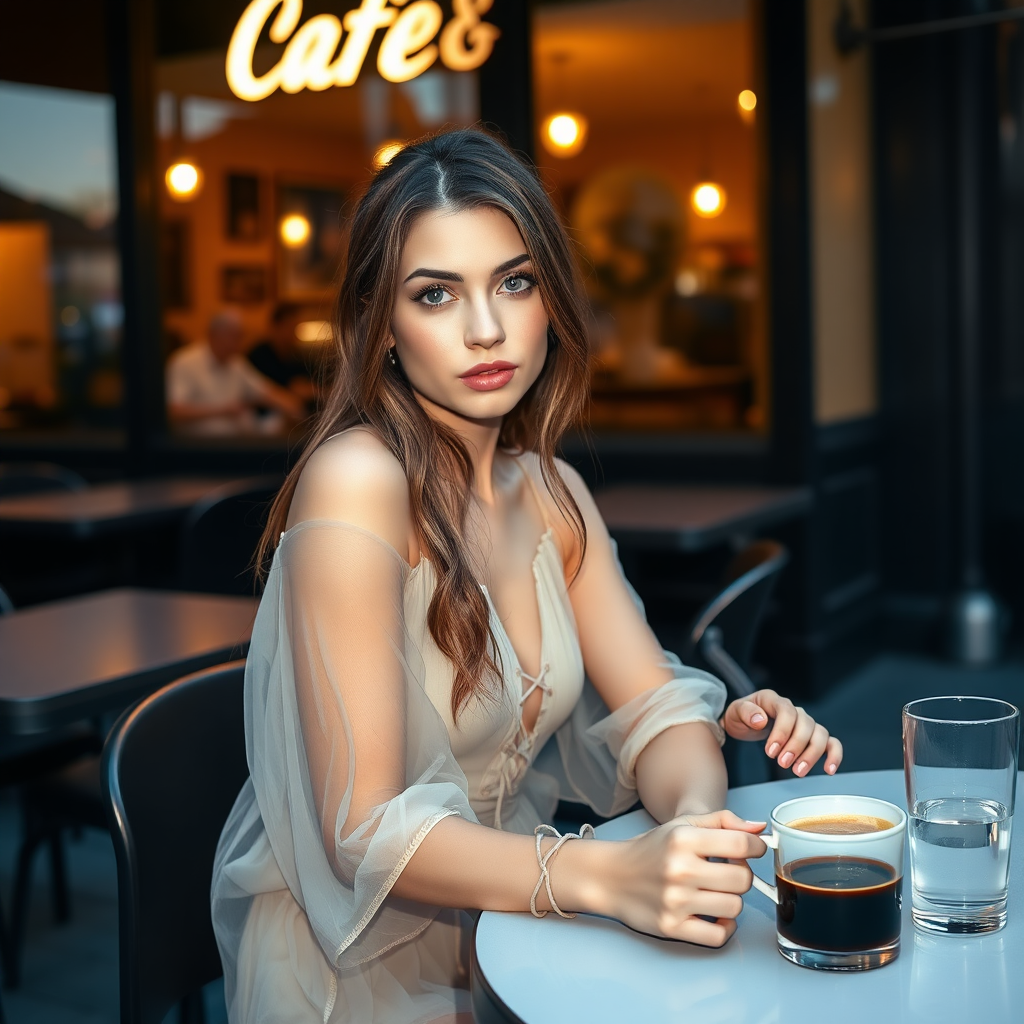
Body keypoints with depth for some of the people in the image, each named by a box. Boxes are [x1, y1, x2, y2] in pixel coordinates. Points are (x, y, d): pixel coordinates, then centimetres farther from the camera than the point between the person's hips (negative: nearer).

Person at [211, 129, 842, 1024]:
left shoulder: (550, 491, 3)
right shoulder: (357, 480, -21)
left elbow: (657, 710, -1)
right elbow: (365, 831, -23)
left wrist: (694, 818, -22)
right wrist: (610, 875, -35)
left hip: (507, 934, 7)